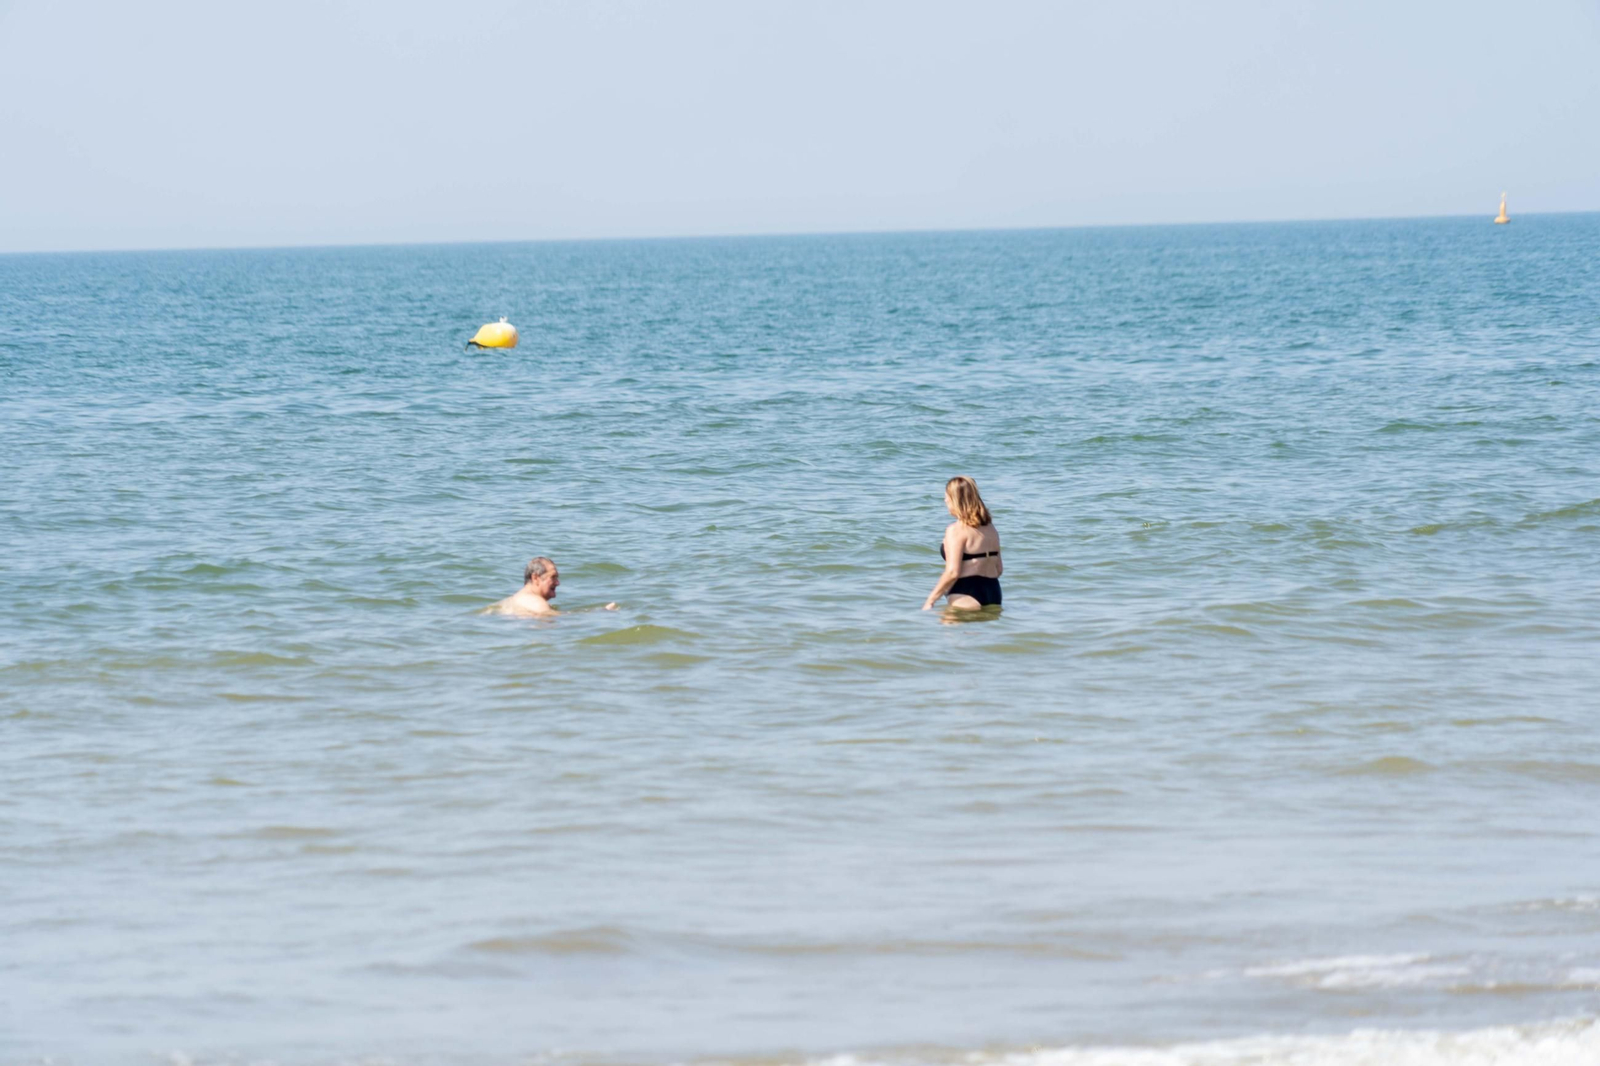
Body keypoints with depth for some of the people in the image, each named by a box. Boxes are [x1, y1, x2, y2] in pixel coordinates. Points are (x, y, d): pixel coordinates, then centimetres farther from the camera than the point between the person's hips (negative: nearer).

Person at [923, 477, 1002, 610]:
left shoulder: (956, 530, -12)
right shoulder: (990, 528, 13)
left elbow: (952, 573, -19)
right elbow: (999, 568, 18)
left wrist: (930, 600, -11)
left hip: (966, 598, -8)